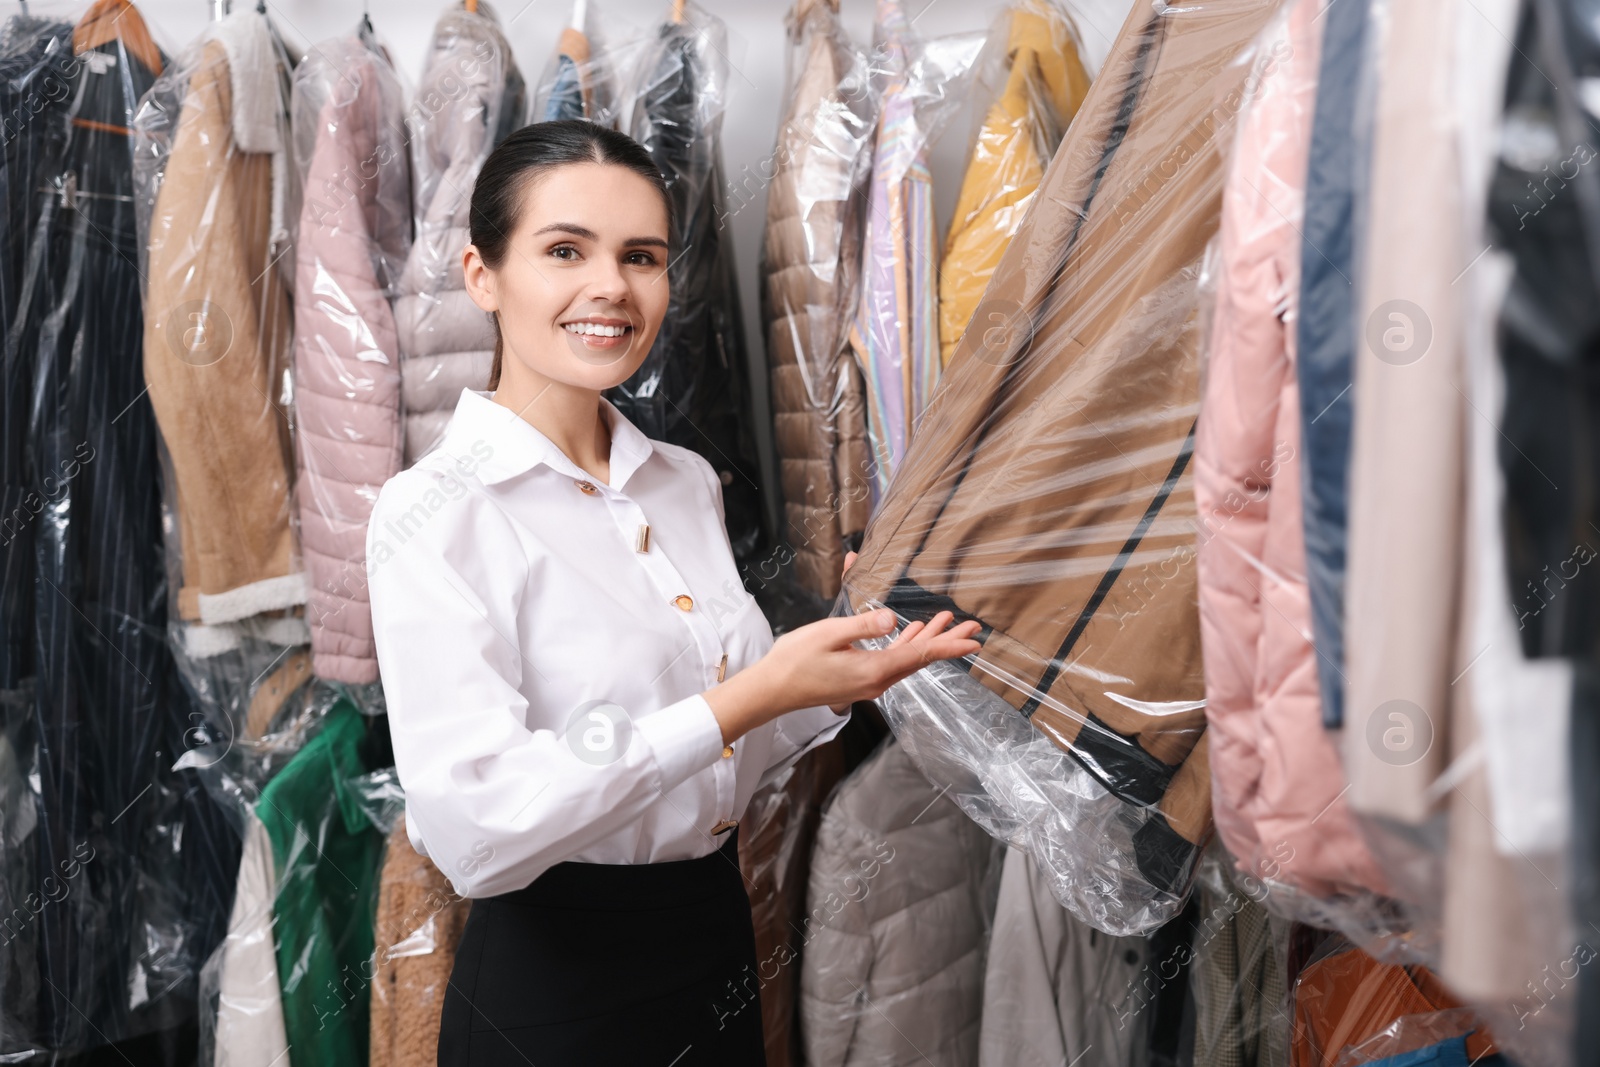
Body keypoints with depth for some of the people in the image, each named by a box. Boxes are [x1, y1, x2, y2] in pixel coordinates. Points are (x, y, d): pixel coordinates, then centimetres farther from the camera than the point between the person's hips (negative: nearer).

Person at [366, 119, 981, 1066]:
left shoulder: (688, 483, 3)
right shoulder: (437, 510, -16)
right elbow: (475, 829, -26)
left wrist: (846, 670, -6)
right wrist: (747, 697, -28)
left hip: (718, 942, 6)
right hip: (554, 986, -6)